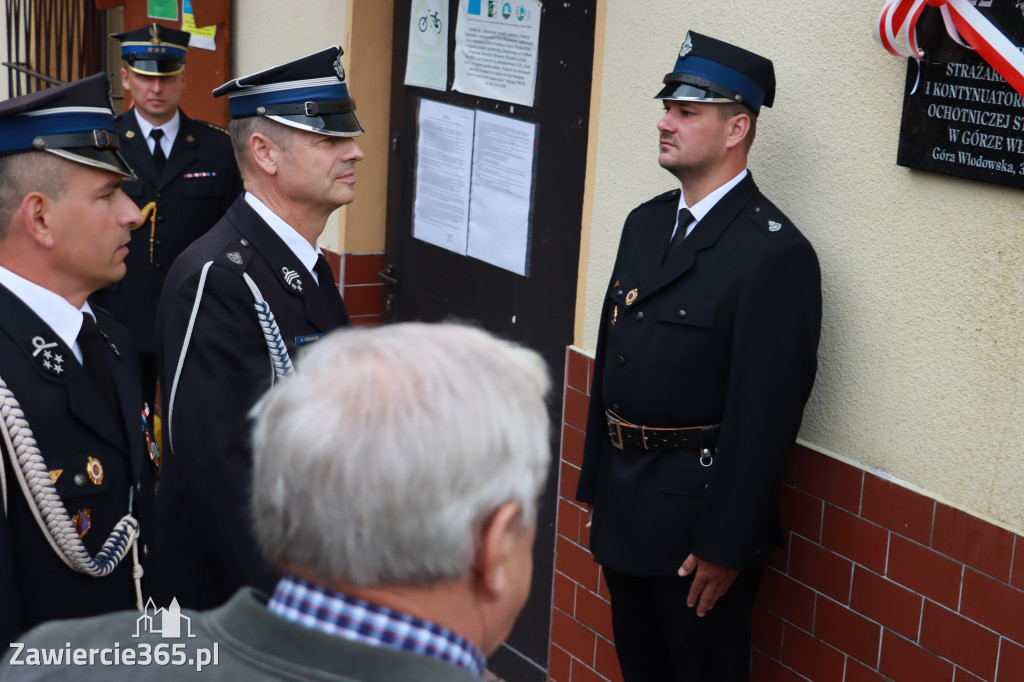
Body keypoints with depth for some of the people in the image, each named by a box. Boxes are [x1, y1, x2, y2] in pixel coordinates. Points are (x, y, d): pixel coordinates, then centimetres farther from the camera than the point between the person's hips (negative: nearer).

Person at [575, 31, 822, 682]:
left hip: (697, 517, -8)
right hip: (624, 508, 8)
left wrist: (725, 547, -19)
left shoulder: (775, 253, -18)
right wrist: (597, 484, 14)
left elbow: (765, 415, -20)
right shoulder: (646, 223, 9)